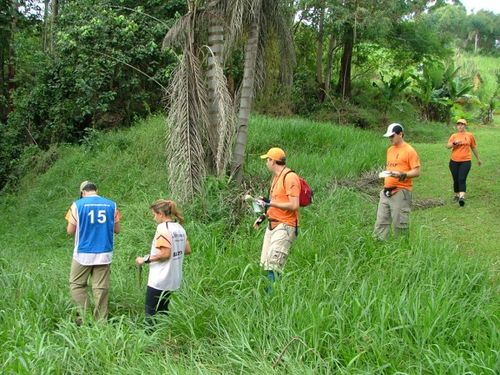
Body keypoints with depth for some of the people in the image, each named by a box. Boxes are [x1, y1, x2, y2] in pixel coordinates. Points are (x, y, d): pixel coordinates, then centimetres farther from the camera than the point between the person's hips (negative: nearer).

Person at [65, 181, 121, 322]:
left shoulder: (78, 205, -4)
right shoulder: (111, 205, 2)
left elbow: (70, 231, -2)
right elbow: (117, 230, 8)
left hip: (83, 253, -2)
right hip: (104, 254, 2)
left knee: (77, 284, 12)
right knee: (101, 288, 6)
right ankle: (101, 320, 9)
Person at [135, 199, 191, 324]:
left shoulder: (163, 227, -17)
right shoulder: (179, 227, 8)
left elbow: (165, 253, -23)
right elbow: (187, 250, 12)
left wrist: (145, 259, -15)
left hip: (159, 280, -8)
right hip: (174, 279, 9)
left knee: (150, 312, 1)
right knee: (162, 310, 18)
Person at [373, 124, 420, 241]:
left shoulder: (409, 151, -8)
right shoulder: (390, 150, 16)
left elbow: (416, 172, -11)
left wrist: (401, 175, -24)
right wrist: (386, 173, 12)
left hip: (400, 192, -7)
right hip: (386, 191, 7)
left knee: (399, 224, -2)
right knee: (381, 222, 6)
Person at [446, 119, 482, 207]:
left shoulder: (469, 135, 6)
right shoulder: (454, 136, 5)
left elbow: (474, 147, 17)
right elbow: (447, 146, -5)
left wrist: (478, 158, 24)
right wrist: (454, 143, -24)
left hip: (465, 161, -2)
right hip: (454, 161, 2)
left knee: (462, 179, -16)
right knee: (456, 180, 8)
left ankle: (462, 197, -26)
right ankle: (457, 195, 26)